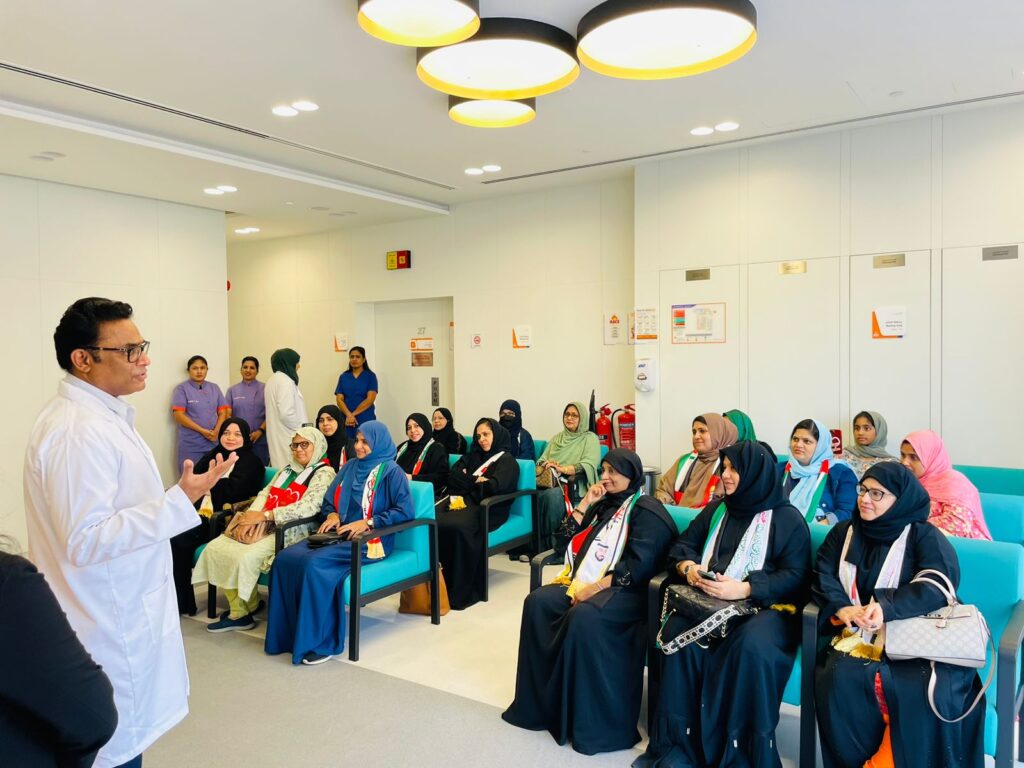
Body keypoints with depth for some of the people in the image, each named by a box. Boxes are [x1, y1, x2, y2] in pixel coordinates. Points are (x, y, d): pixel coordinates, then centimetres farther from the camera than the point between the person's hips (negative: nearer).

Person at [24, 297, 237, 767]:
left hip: (119, 615, 9)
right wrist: (181, 501, -28)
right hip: (109, 629, -9)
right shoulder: (78, 431, -24)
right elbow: (85, 540, -27)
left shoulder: (100, 415, 8)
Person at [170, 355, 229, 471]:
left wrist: (216, 431, -9)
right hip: (191, 445, -4)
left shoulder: (214, 388, 12)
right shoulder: (182, 389, -2)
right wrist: (203, 431, -14)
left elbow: (223, 411, 9)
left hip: (213, 443, 4)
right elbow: (178, 415, -10)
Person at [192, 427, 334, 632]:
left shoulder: (324, 473, -4)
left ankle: (249, 605, 0)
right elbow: (265, 494, 13)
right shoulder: (287, 469, 23)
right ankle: (238, 611, -5)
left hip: (291, 531, -8)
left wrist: (263, 516, -17)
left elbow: (309, 506, -17)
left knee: (247, 557, -27)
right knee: (215, 548, -9)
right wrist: (250, 519, -9)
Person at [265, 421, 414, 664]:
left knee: (315, 564, -30)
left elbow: (406, 511, -12)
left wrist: (368, 522, -17)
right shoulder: (350, 466, 17)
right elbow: (328, 501, 22)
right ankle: (289, 633, -9)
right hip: (340, 535, 7)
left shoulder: (391, 471, -3)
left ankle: (322, 641, -18)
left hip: (370, 541, -7)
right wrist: (332, 515, -1)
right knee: (285, 558, -17)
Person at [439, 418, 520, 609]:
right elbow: (453, 476, 12)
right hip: (465, 503, 5)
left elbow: (495, 486, -10)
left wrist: (468, 481, 4)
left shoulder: (507, 461, 8)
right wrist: (476, 480, -2)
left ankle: (462, 592, -30)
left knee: (457, 526, -36)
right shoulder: (473, 456, 26)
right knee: (436, 523, -28)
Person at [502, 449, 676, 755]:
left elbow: (639, 565, -16)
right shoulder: (605, 504, 18)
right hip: (587, 583, 8)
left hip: (627, 590, -7)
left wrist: (595, 587, -21)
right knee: (538, 601, -15)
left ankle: (594, 722, -23)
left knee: (584, 616, -35)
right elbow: (568, 541, 13)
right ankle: (541, 702, -8)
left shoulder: (646, 511, -5)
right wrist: (585, 504, 4)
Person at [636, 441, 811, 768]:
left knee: (750, 647, -36)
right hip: (711, 603, 4)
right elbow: (682, 545, 18)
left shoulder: (787, 518, 0)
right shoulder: (716, 509, 16)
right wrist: (688, 567, -7)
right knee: (678, 632, -27)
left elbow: (796, 578, -8)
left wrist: (742, 589, -22)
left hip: (767, 607, -4)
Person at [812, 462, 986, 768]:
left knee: (931, 691, -31)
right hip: (861, 633, 3)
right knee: (838, 678, -27)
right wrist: (841, 608, -16)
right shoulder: (843, 532, 13)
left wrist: (887, 606, -29)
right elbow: (823, 576, 6)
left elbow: (940, 582, -14)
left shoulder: (924, 535, 1)